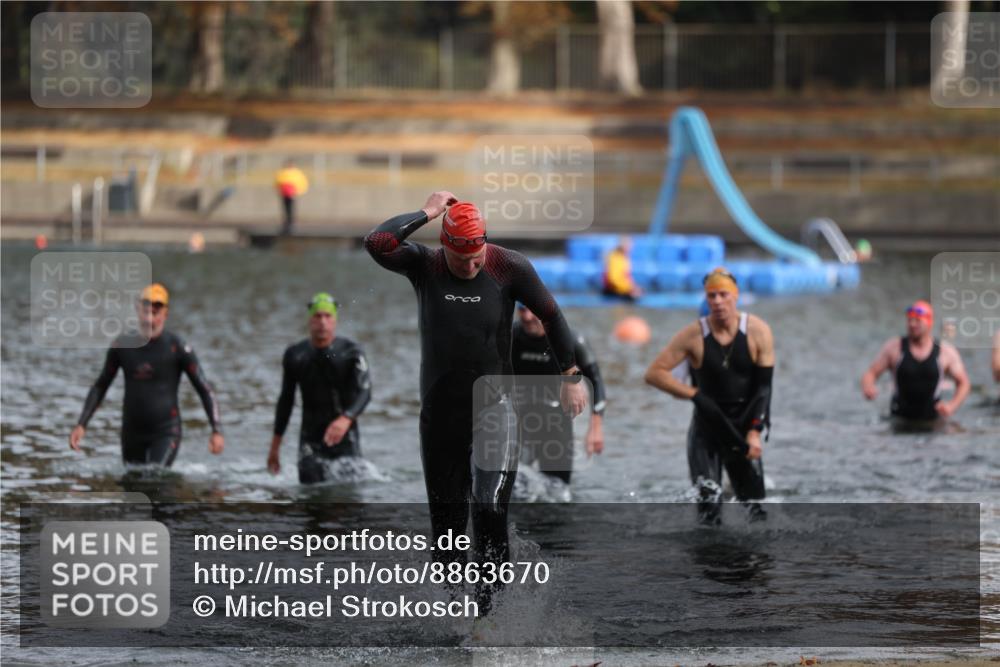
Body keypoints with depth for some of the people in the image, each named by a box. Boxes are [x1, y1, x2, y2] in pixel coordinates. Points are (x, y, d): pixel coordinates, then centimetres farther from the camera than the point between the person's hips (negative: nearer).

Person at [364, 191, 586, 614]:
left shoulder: (509, 268, -8)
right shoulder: (424, 266, -5)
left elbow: (551, 316, 2)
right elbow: (376, 243, -22)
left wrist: (571, 377, 3)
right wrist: (427, 213, -16)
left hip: (492, 401, -2)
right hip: (440, 405, 2)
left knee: (489, 501, -12)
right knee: (444, 500, 7)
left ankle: (490, 582, -1)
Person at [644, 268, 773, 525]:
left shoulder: (758, 332, -7)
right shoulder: (694, 335, -10)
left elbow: (763, 386, -5)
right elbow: (655, 373, -8)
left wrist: (754, 432, -14)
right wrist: (695, 395, -16)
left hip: (744, 420, 2)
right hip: (708, 423, -2)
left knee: (754, 500, 4)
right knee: (708, 501, -18)